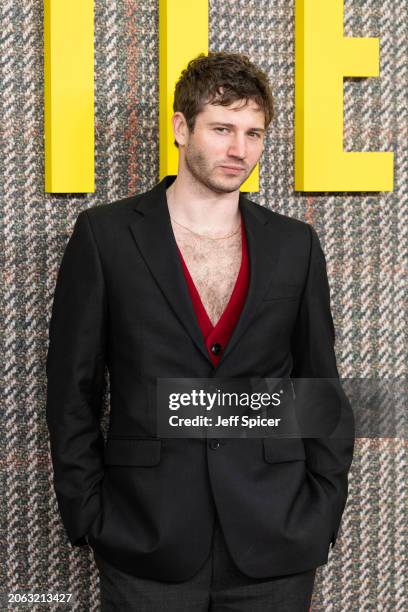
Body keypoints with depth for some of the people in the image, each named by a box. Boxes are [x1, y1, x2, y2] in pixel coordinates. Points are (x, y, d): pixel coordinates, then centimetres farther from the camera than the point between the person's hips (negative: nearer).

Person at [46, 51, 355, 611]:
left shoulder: (295, 245, 6)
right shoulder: (105, 235, -1)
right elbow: (72, 392, 1)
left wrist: (322, 512, 4)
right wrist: (90, 519, -3)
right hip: (146, 545, -1)